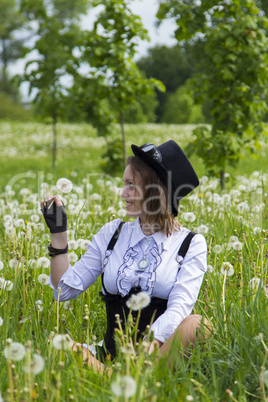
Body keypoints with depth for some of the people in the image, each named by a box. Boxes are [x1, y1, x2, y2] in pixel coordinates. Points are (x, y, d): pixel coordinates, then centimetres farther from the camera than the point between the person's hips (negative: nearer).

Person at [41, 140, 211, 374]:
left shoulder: (191, 245, 4)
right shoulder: (113, 234, 14)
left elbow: (179, 306, -11)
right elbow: (65, 290, 14)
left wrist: (151, 341, -29)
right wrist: (59, 233, 7)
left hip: (160, 353, -2)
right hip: (112, 357, 2)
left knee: (196, 325, -35)